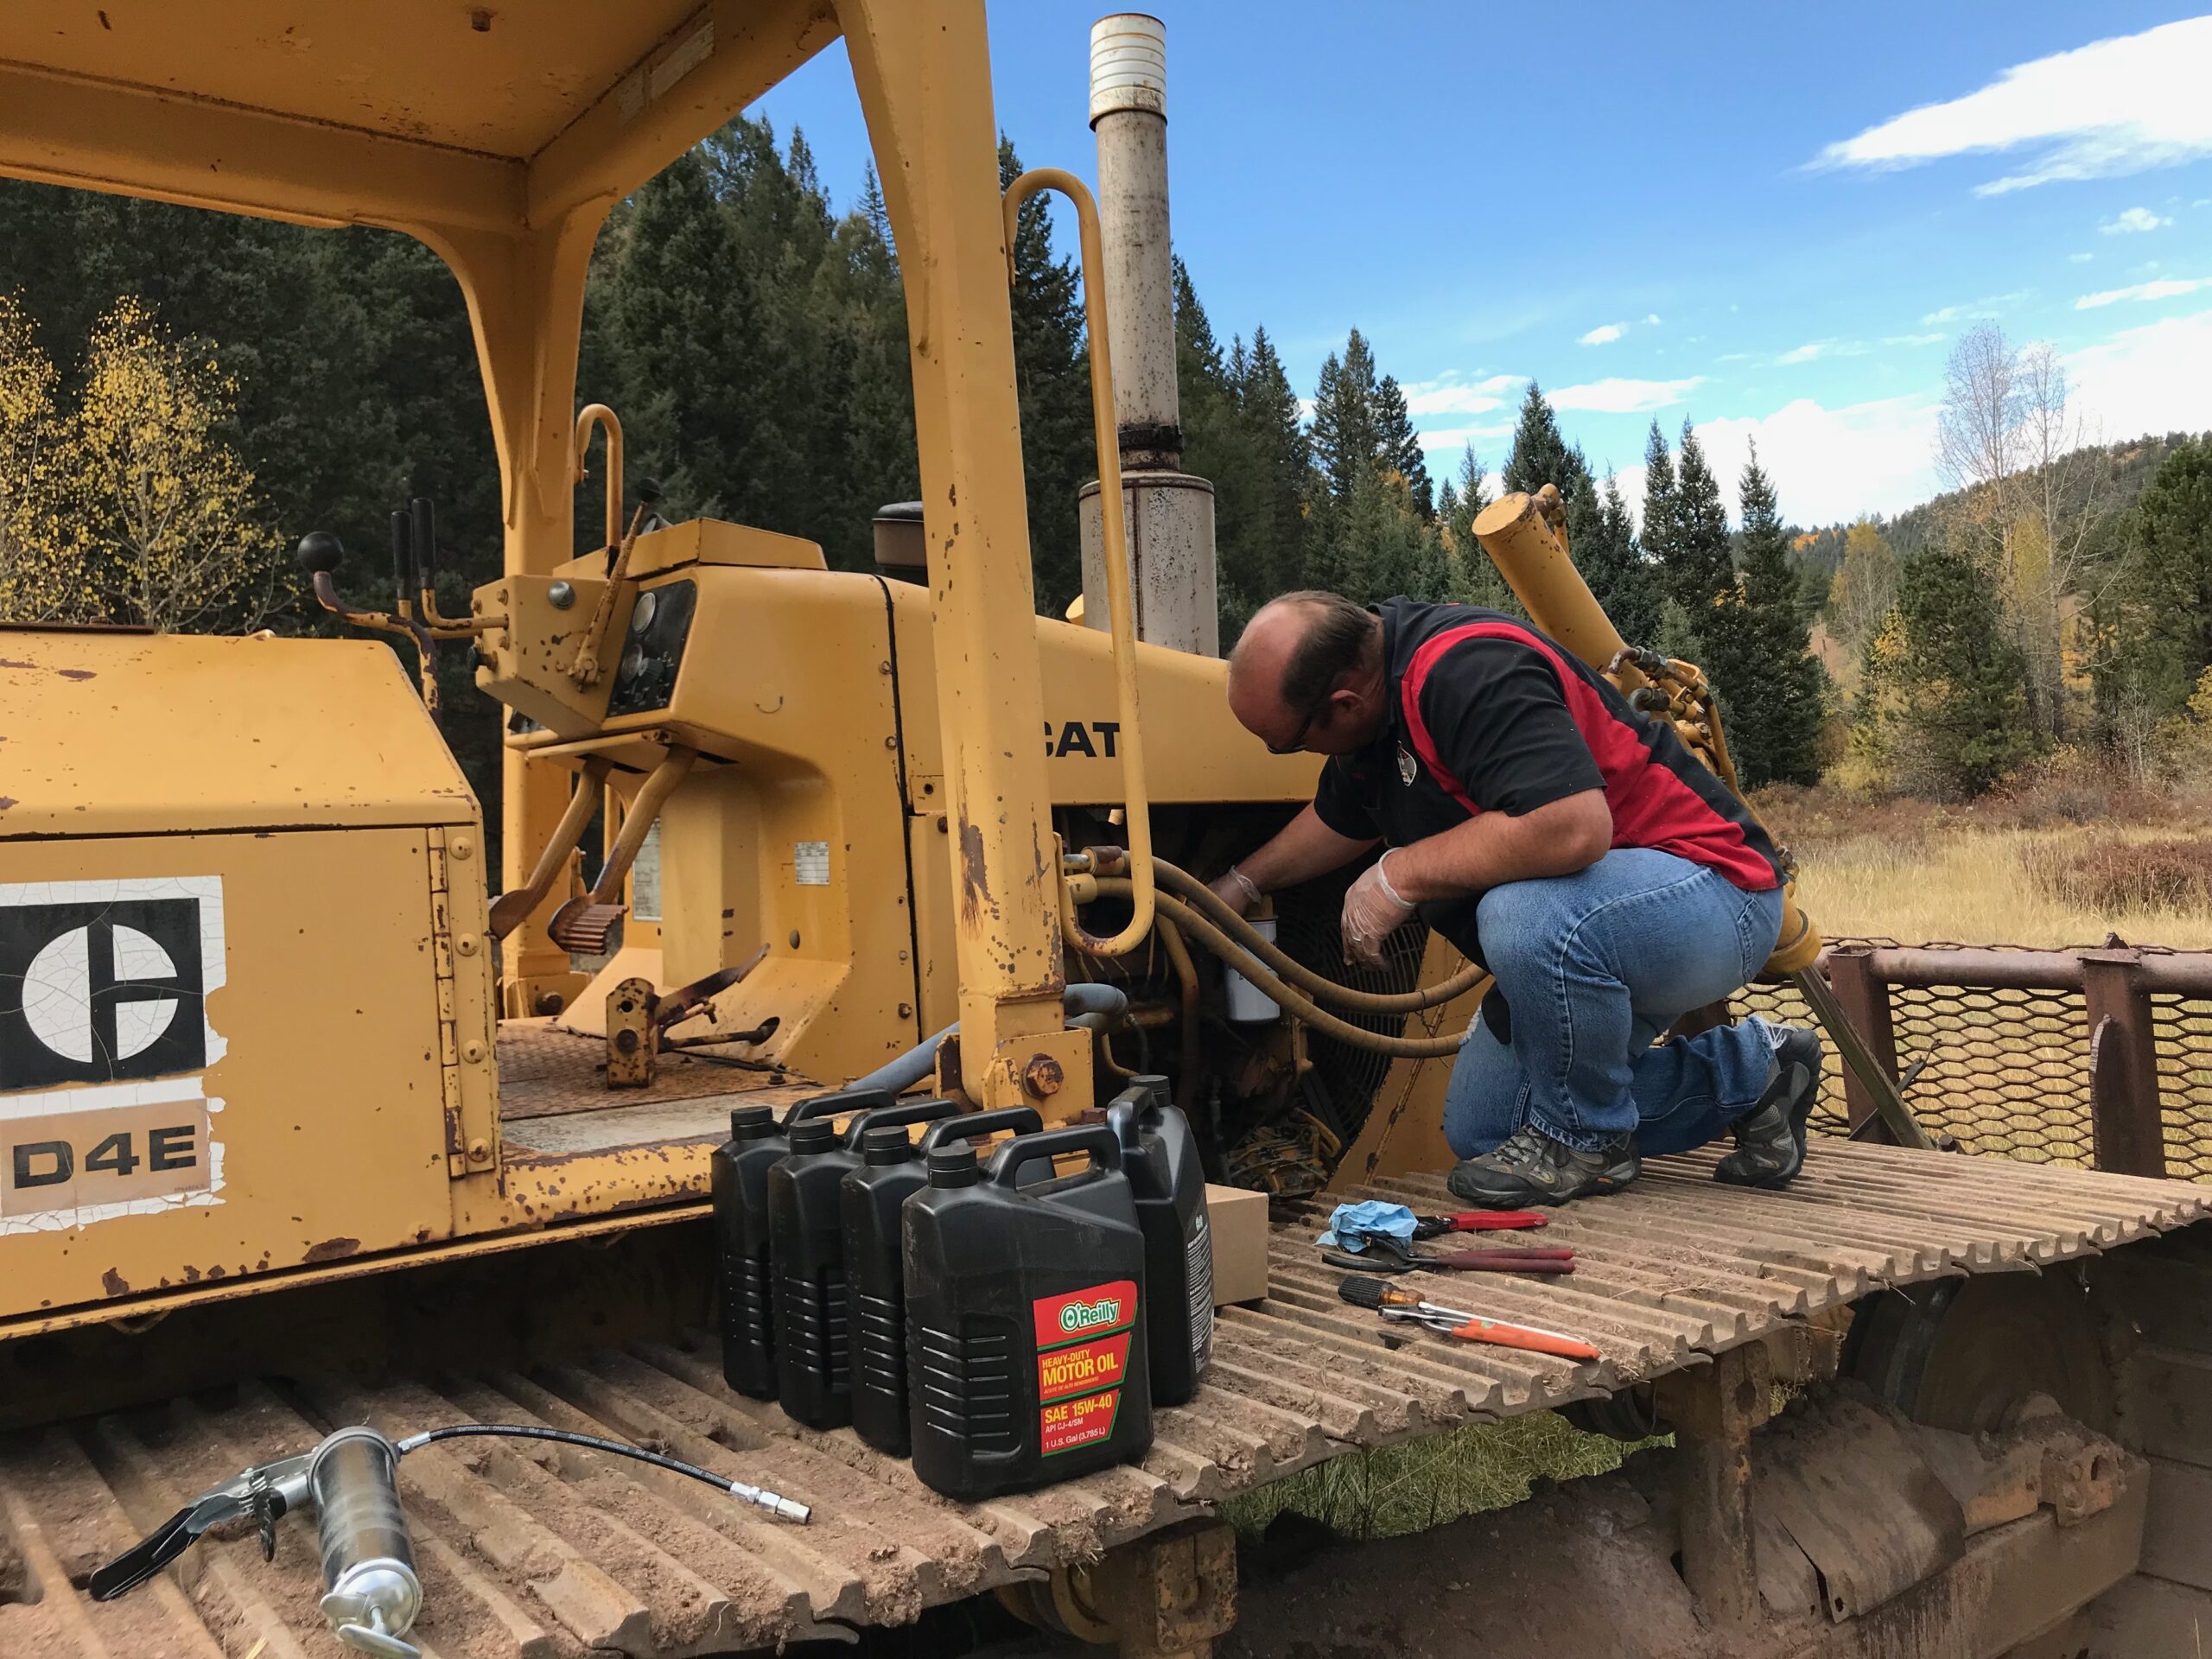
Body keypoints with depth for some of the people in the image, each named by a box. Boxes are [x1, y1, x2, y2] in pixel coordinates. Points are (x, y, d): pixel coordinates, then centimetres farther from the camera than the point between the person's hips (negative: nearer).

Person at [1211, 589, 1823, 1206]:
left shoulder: (1466, 670, -29)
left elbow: (1574, 827, -42)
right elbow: (1340, 820, 22)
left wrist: (1399, 876, -29)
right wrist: (1242, 884, 25)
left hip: (1714, 891, -10)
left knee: (1528, 917, -41)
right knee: (1478, 1132, 11)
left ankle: (1587, 1139, -10)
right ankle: (1748, 1072, 20)